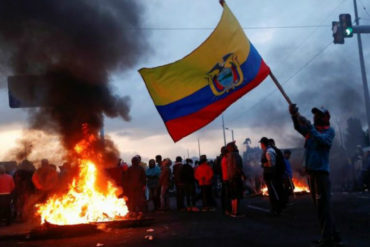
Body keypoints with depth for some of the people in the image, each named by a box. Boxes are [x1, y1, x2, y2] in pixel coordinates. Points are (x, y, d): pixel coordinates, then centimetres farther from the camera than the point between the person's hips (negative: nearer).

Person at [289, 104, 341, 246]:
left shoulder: (329, 131, 0)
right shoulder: (310, 130, 17)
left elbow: (322, 140, -20)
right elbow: (298, 127, 0)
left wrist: (310, 127, -25)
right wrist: (294, 115, -19)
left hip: (321, 172, -7)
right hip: (310, 172, 7)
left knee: (323, 205, -9)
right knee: (319, 206, 11)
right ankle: (332, 235, 21)